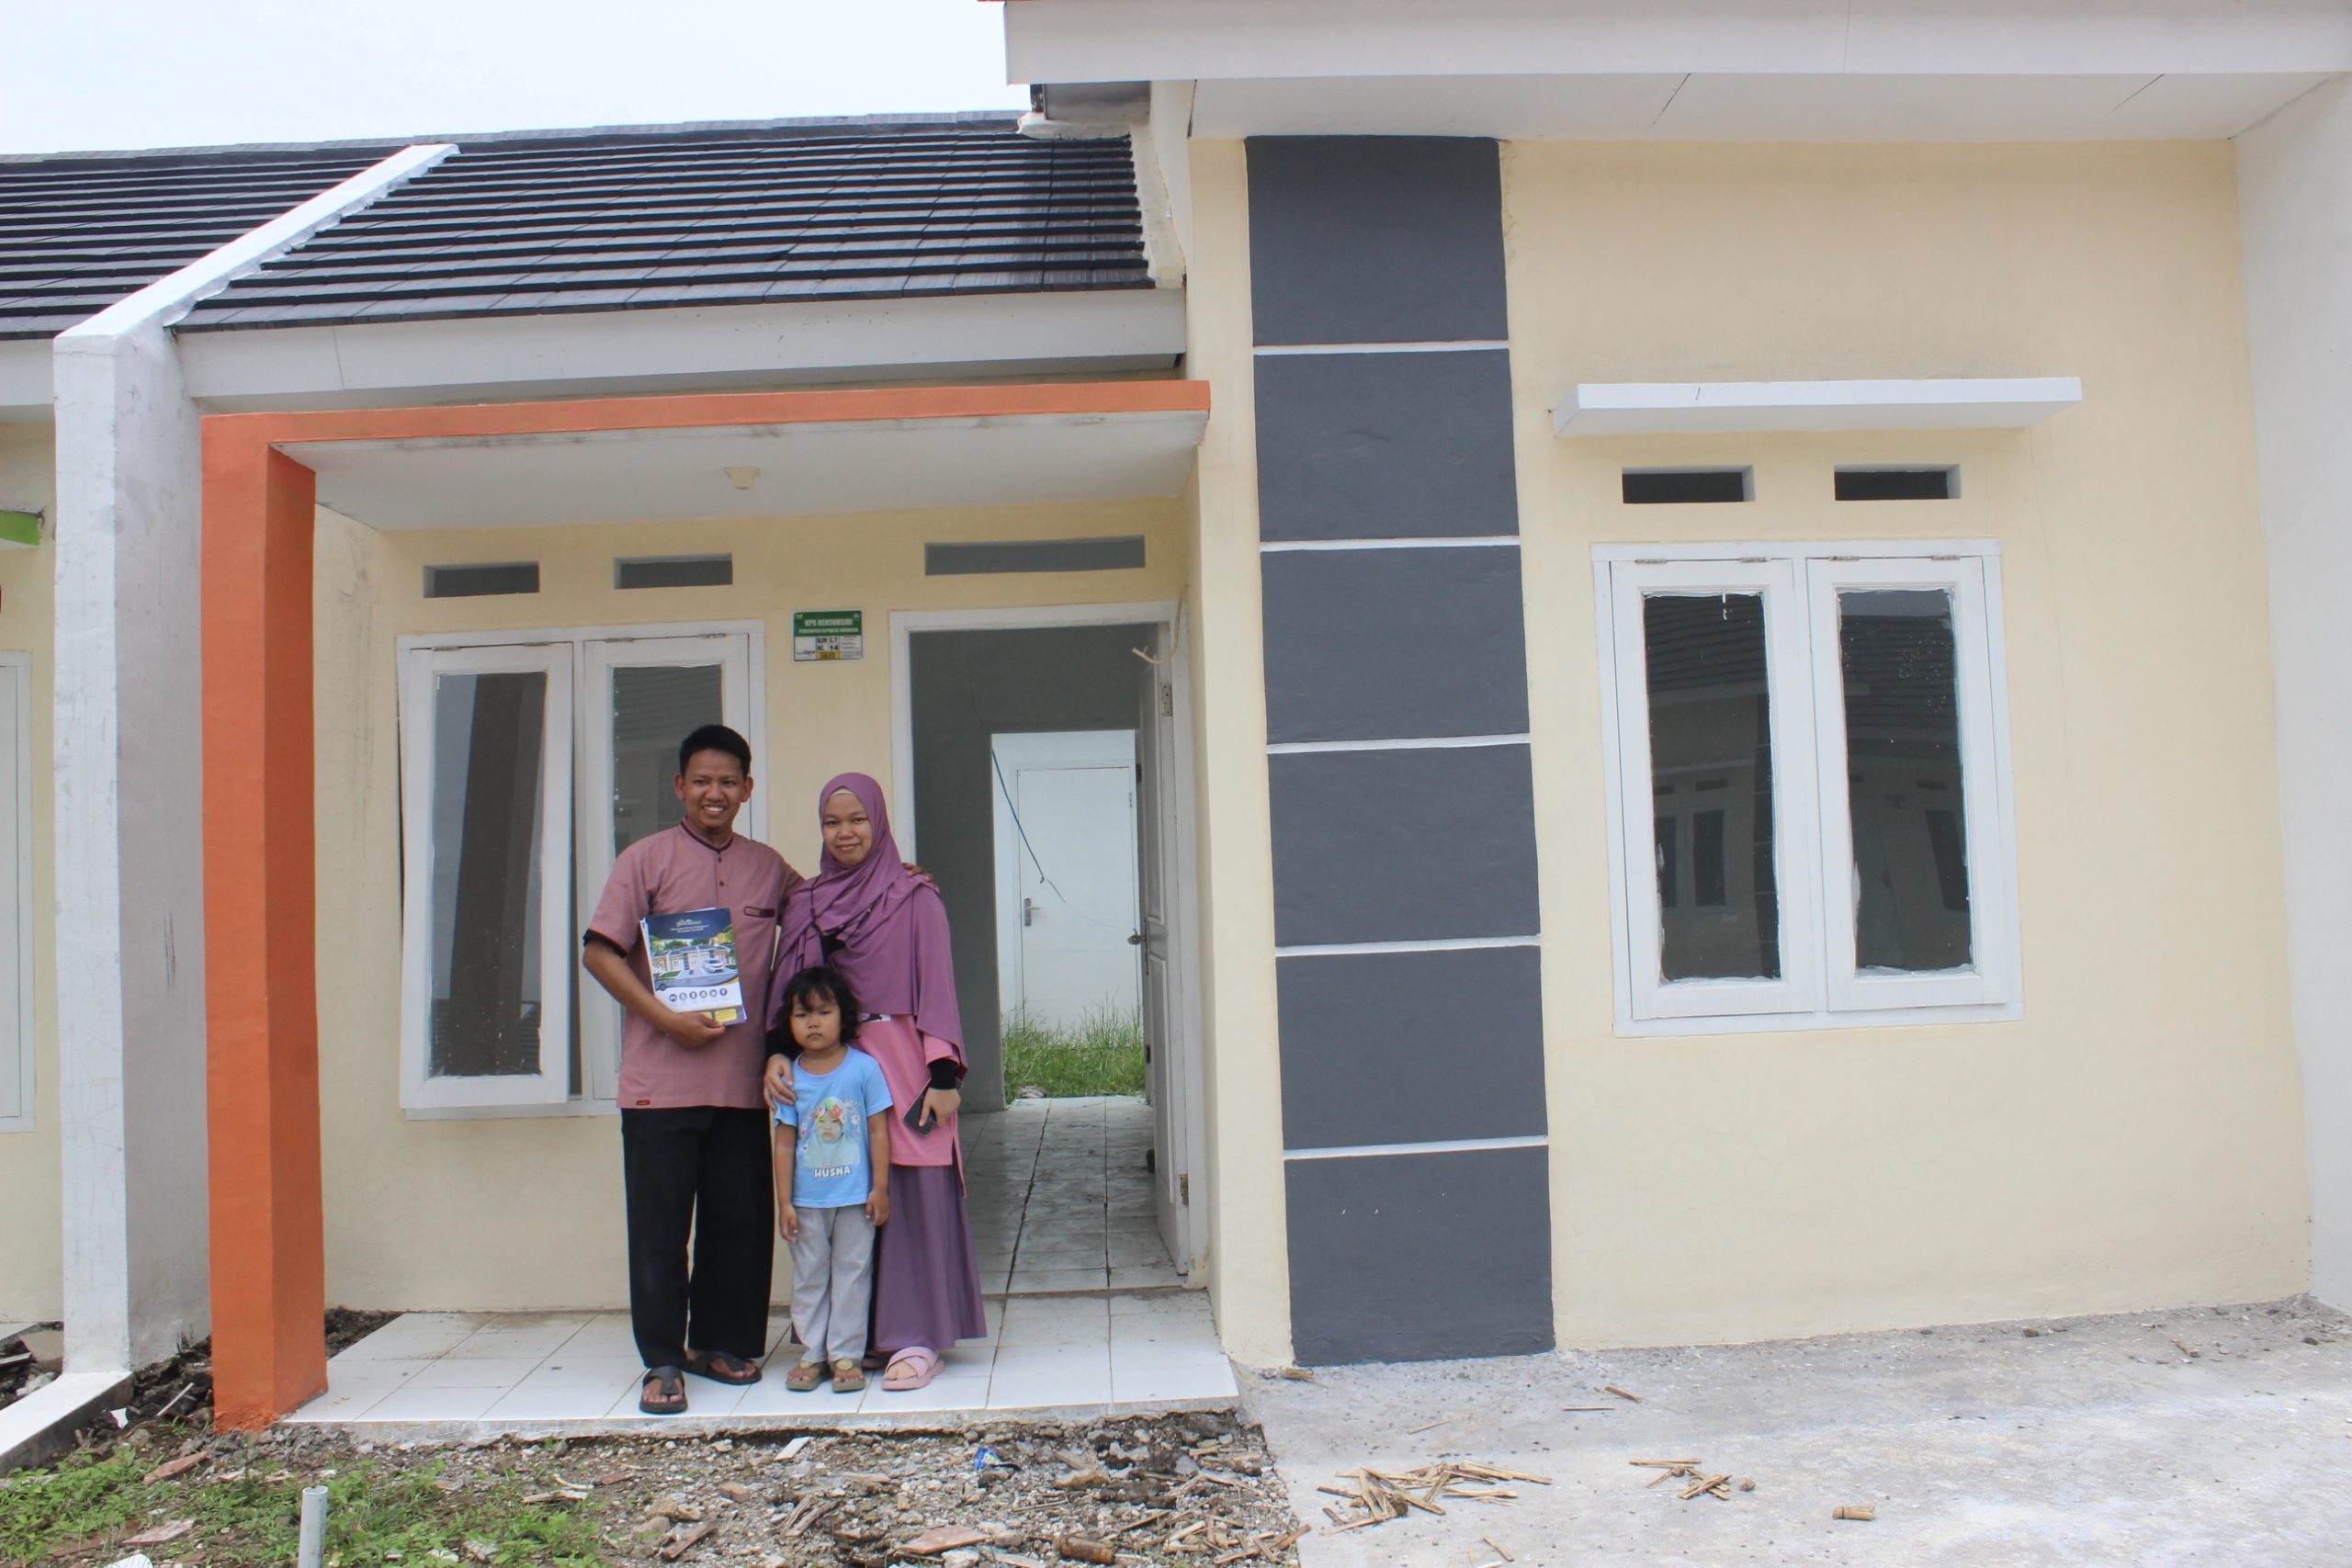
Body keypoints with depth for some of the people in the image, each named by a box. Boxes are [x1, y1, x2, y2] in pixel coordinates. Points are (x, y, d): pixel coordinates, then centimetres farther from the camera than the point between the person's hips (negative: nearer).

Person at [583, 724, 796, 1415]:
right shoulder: (646, 859, 1)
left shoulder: (768, 867, 12)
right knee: (660, 1226, 2)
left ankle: (719, 1343, 26)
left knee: (740, 1221, 10)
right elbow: (598, 951, -4)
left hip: (742, 1081, 4)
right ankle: (663, 1362, 13)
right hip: (661, 1080, -3)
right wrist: (665, 1018, -12)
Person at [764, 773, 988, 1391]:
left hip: (900, 1061, -3)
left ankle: (915, 1340, 4)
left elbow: (937, 985, -3)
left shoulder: (915, 898, 1)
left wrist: (944, 1073, -10)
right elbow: (786, 988, 10)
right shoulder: (804, 904, 12)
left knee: (913, 1197, -4)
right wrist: (775, 1053, -7)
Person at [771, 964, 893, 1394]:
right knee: (808, 1277, 11)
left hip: (856, 1197, -2)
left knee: (852, 1274, 6)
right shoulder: (789, 1077, -3)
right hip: (807, 1200, 2)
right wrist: (784, 1201, -1)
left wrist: (880, 1188, -5)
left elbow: (878, 1131, -3)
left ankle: (847, 1354, 16)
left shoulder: (864, 1068, -7)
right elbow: (785, 1142, 0)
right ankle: (811, 1354, 23)